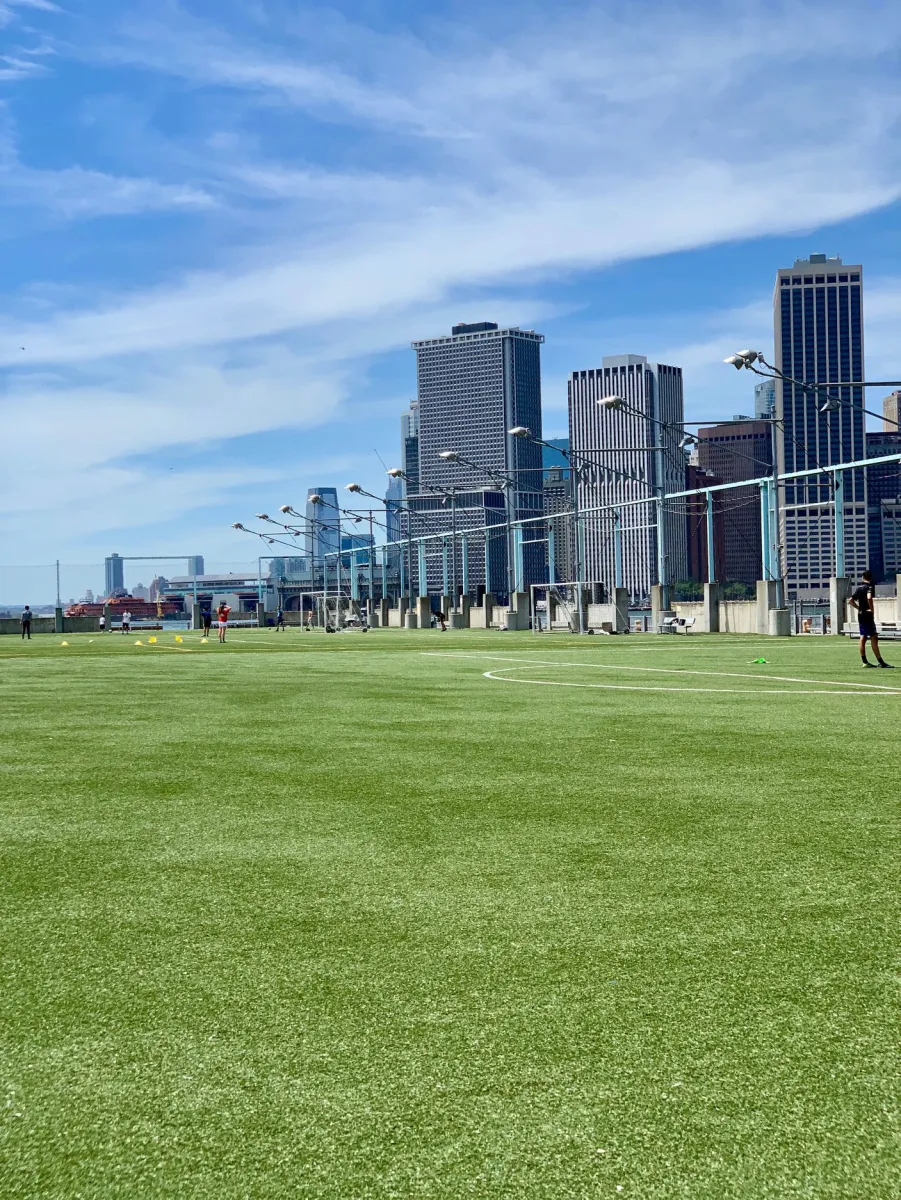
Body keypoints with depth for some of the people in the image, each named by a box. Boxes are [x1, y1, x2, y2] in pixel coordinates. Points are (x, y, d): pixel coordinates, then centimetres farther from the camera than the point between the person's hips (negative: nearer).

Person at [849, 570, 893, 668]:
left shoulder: (859, 588, 12)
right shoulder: (869, 587, -11)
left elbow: (851, 600, 16)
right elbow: (869, 598, -30)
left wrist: (859, 608, 12)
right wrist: (872, 609, -18)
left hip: (861, 615, 8)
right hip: (868, 615, -8)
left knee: (863, 637, 8)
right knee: (873, 637, -8)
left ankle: (864, 661, 10)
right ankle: (880, 662, -9)